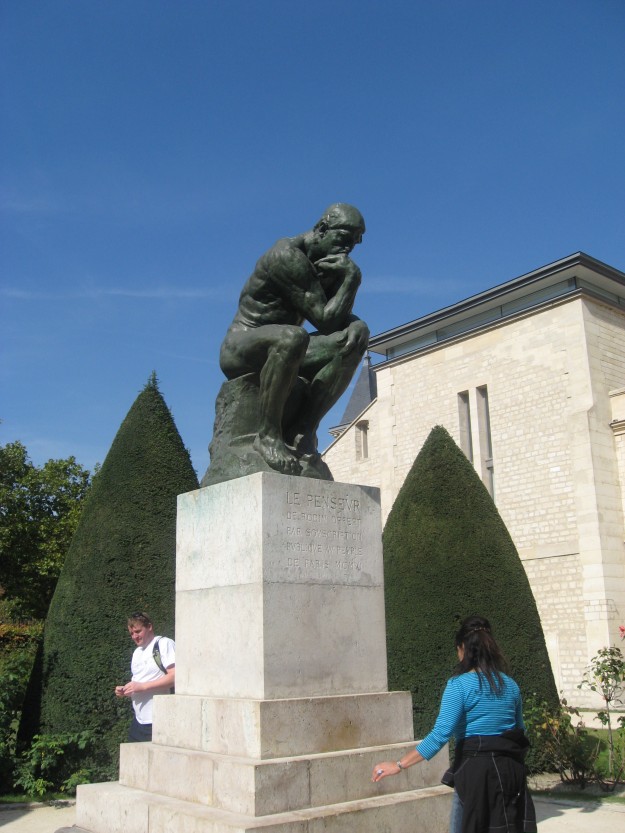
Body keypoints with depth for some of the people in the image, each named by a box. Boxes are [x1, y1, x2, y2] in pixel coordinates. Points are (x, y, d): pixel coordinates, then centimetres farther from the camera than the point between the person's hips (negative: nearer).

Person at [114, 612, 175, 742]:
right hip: (139, 720, 8)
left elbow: (175, 677, -18)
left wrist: (142, 686, -19)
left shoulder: (164, 644, -7)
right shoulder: (137, 652, 20)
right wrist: (126, 691, 3)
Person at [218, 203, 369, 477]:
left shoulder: (328, 265, 10)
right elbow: (325, 320, -22)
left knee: (354, 336, -13)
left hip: (278, 348, 8)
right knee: (292, 337, -41)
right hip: (239, 350, -8)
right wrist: (352, 277, -19)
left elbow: (339, 316, 4)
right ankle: (267, 435, -28)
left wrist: (355, 324, -18)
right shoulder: (288, 256, -17)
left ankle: (304, 429, -20)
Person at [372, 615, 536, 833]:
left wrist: (399, 764, -20)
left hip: (476, 772, -5)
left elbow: (440, 734, -21)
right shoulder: (510, 685, 6)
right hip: (511, 771, 6)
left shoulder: (459, 685, -13)